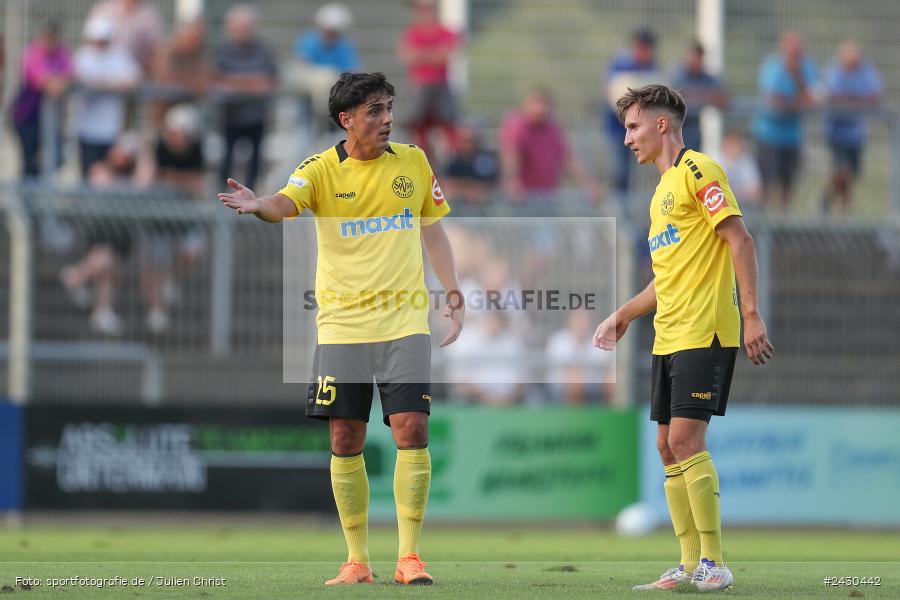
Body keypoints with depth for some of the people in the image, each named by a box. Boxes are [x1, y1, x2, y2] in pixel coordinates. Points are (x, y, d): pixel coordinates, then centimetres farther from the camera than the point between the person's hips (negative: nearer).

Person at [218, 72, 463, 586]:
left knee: (412, 429, -11)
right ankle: (358, 560, 12)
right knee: (345, 441, 1)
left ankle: (410, 556, -5)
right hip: (342, 326, -1)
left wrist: (454, 294, 11)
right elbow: (285, 204, -21)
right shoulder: (321, 170, -2)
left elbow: (433, 230, 17)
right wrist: (258, 205, -44)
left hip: (405, 321, 1)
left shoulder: (413, 162, 7)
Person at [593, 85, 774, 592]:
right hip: (669, 336, 10)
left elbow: (739, 239, -15)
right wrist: (625, 315, 27)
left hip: (704, 331, -10)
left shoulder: (698, 171, -7)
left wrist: (752, 314, -21)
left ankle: (714, 562, -11)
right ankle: (690, 563, 10)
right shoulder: (663, 188, 21)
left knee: (686, 439, -14)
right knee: (669, 446, 7)